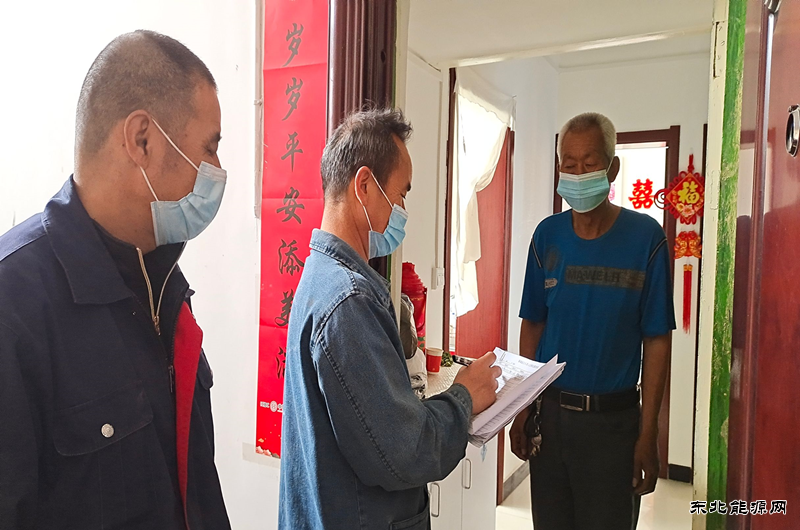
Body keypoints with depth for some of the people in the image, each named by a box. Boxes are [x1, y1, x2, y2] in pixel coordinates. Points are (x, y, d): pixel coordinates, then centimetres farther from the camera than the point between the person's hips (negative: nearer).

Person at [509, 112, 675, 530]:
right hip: (549, 411, 3)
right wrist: (521, 410, 3)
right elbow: (532, 326, 4)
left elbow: (656, 342, -7)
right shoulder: (547, 235, -1)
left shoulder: (645, 237, -9)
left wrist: (648, 435, -8)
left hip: (613, 419, -2)